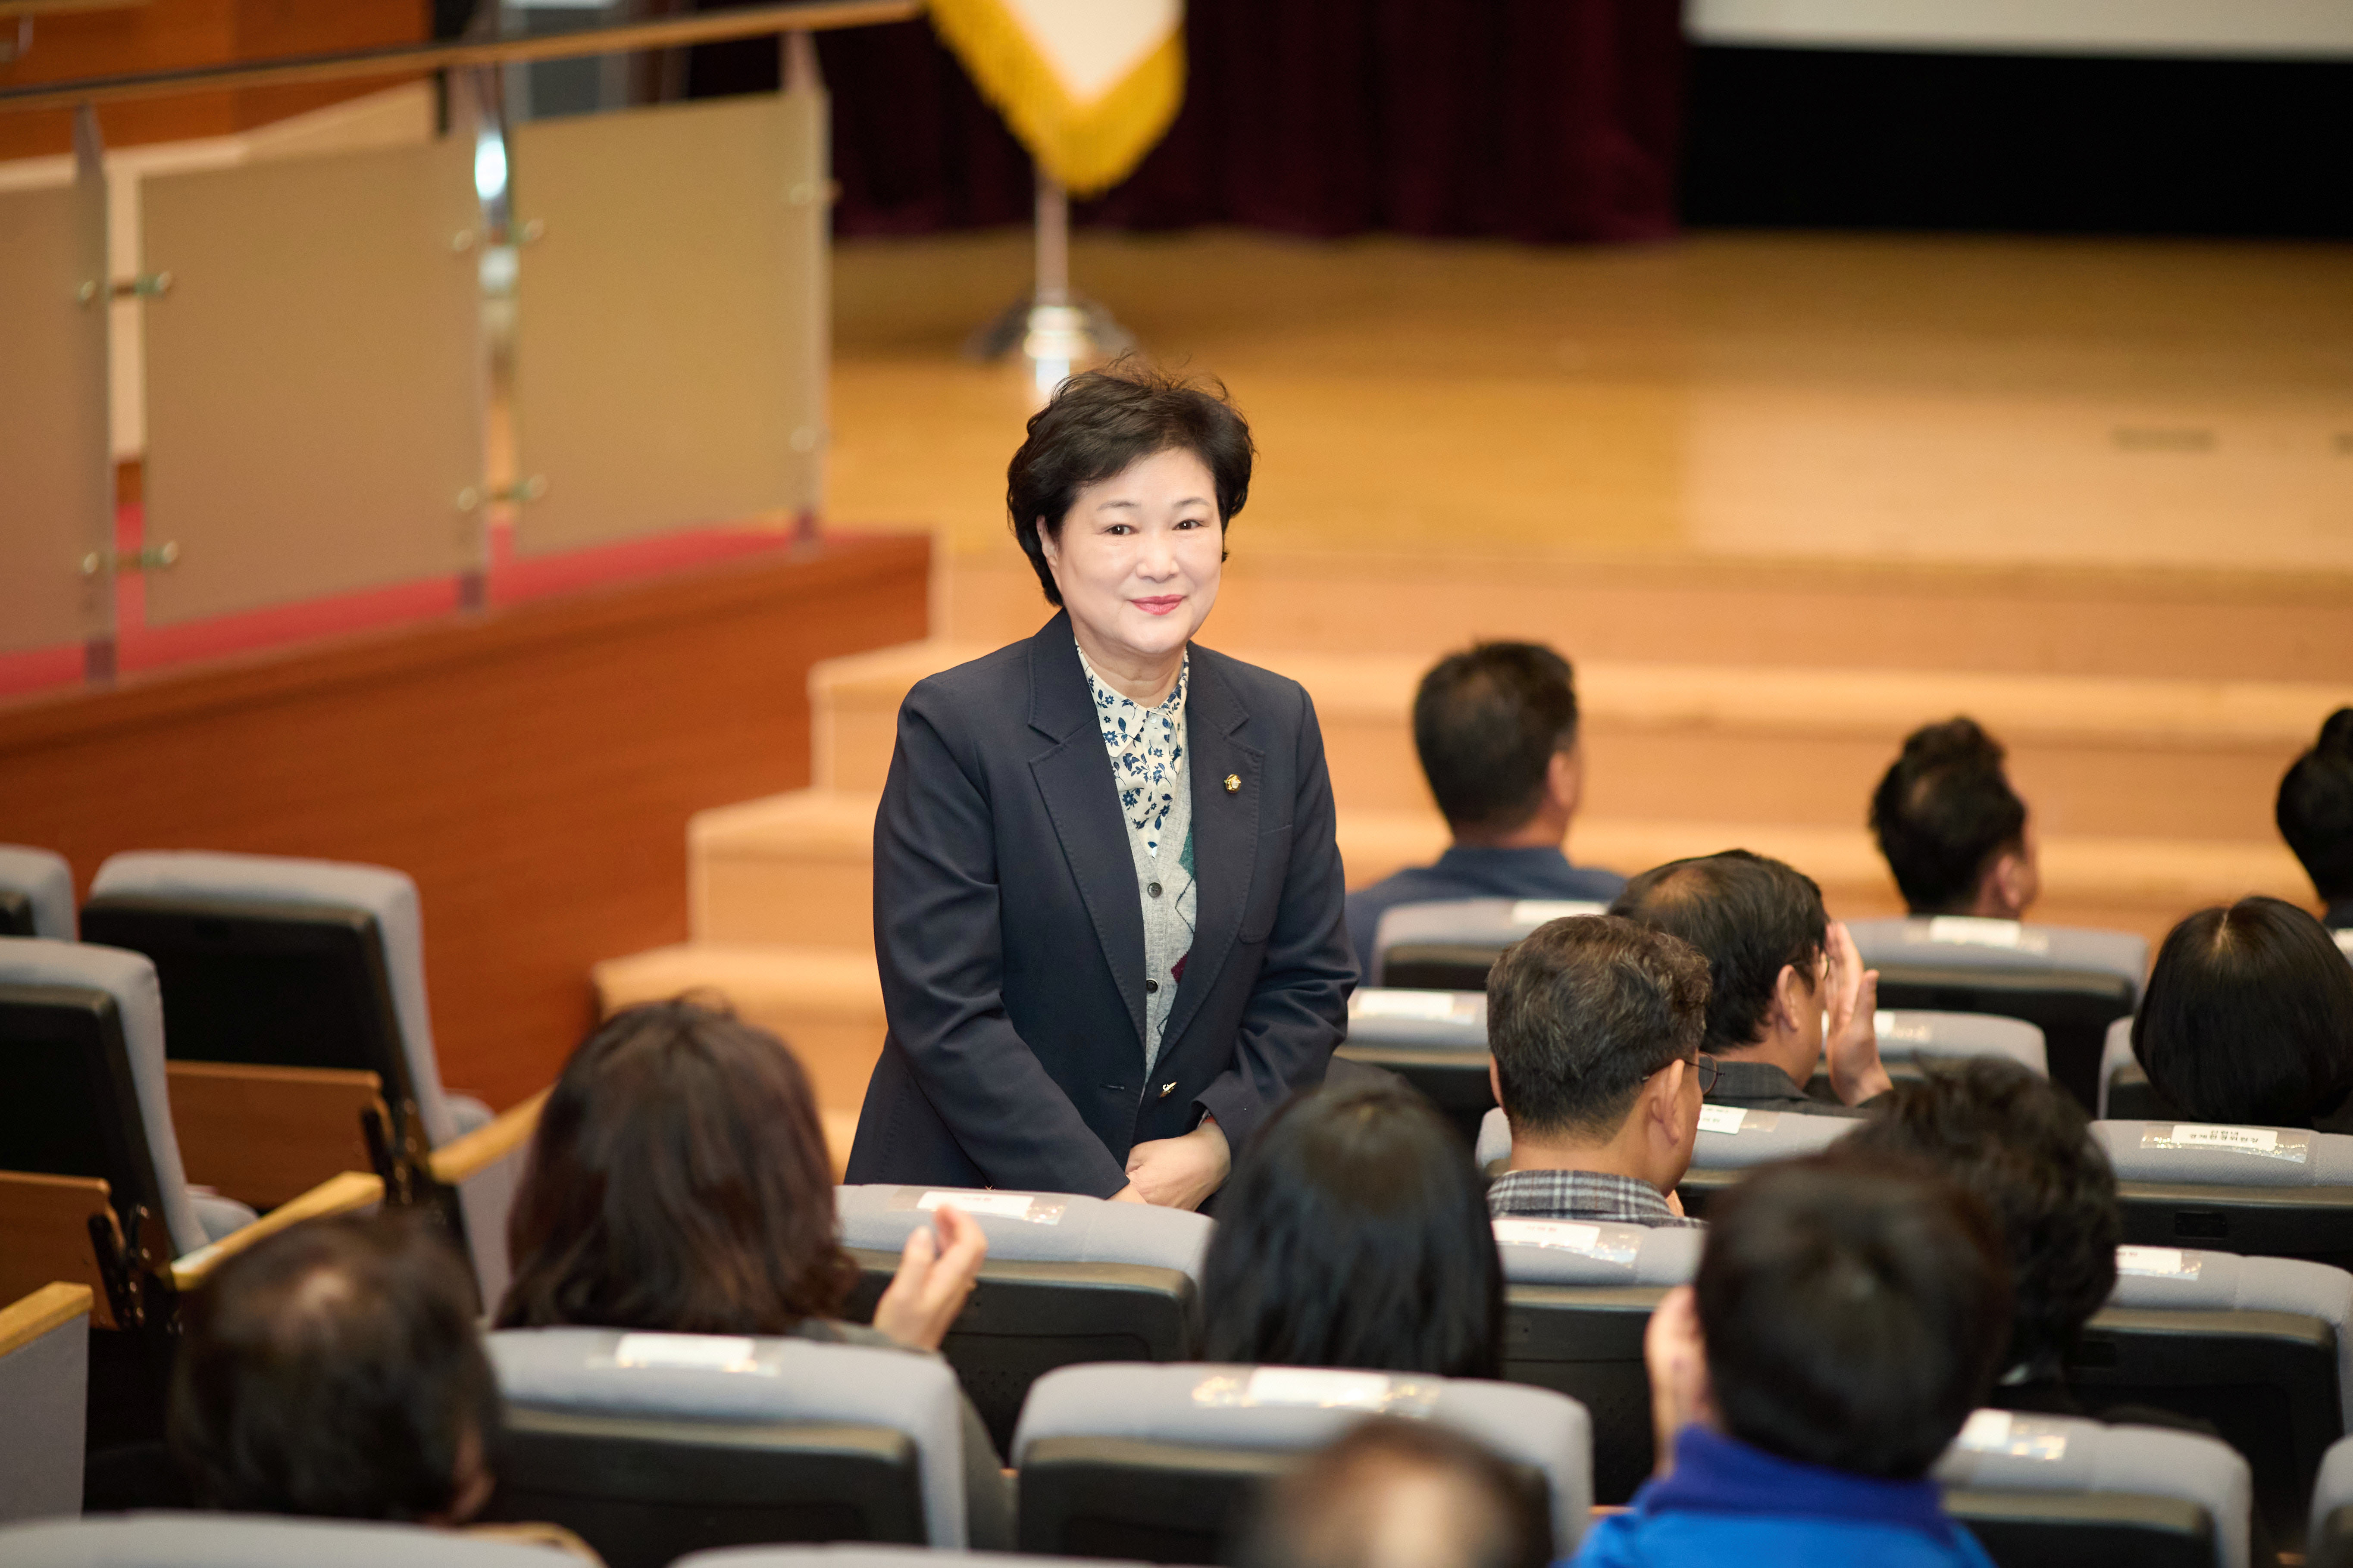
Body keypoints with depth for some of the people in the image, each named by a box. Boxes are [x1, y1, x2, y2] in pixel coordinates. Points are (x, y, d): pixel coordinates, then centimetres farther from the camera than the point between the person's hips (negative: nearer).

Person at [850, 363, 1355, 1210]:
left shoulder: (1279, 725, 9)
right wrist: (1102, 1200, -15)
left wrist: (1217, 1146, -4)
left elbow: (1311, 982, 13)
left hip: (1201, 1206, 3)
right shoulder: (955, 726, -6)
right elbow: (944, 1013, -10)